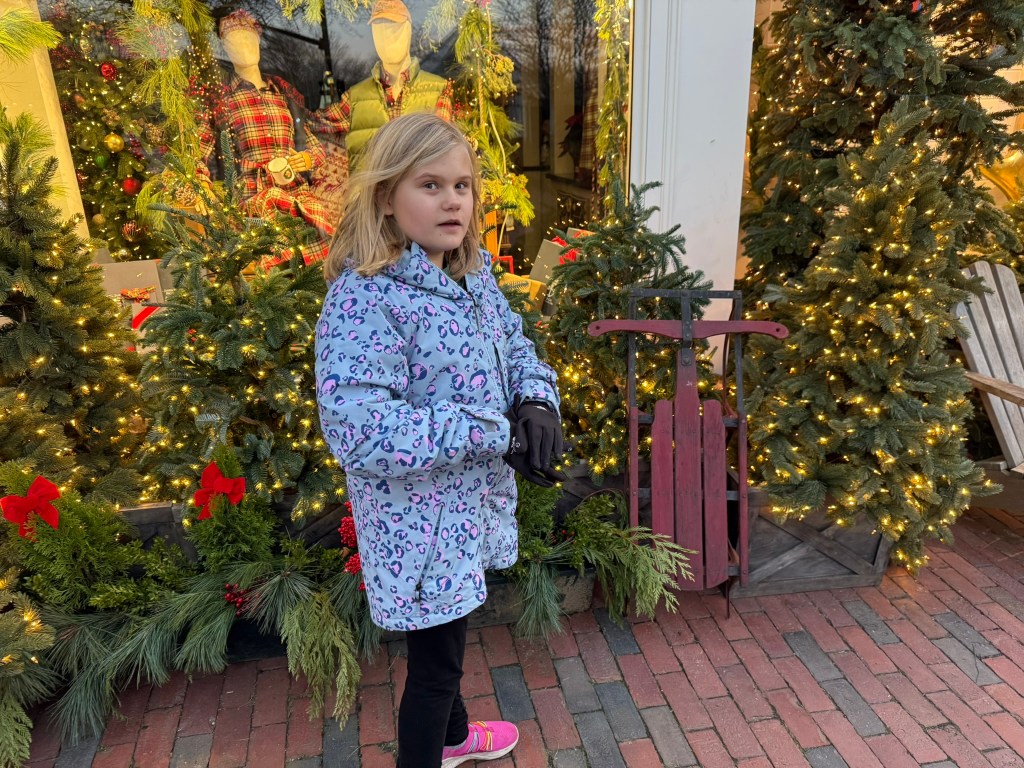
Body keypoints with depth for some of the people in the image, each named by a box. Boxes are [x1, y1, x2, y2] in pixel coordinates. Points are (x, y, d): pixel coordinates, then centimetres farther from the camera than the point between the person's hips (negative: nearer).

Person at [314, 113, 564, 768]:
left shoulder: (472, 273, 1)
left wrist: (537, 403, -11)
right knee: (436, 663, 12)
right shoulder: (364, 296, -24)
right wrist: (494, 434, -27)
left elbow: (517, 347, 12)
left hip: (472, 501, 8)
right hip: (418, 520, -8)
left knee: (446, 637, 30)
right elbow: (357, 430, -32)